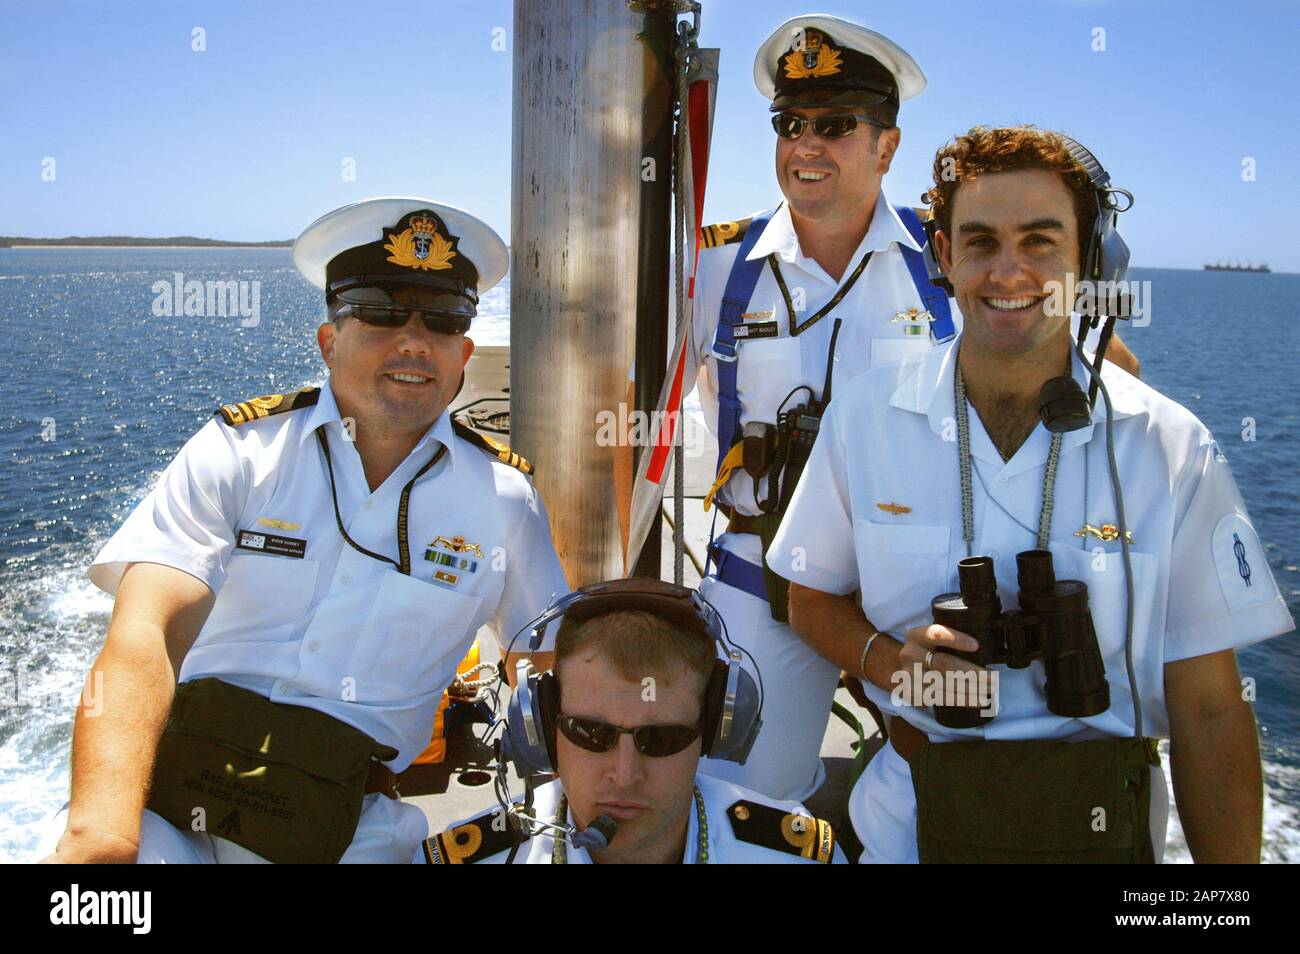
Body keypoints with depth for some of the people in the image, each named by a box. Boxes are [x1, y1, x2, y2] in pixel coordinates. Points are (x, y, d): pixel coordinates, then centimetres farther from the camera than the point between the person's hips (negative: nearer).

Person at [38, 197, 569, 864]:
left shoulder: (503, 495, 4)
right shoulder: (238, 451, -1)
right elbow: (146, 635, -14)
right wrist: (101, 833, -30)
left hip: (350, 825, 4)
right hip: (175, 791, -3)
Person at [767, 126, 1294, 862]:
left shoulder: (1173, 451, -11)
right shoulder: (865, 415, -8)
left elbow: (1209, 712, -8)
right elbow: (814, 597, 3)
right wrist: (888, 660, -16)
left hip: (1103, 824, 0)